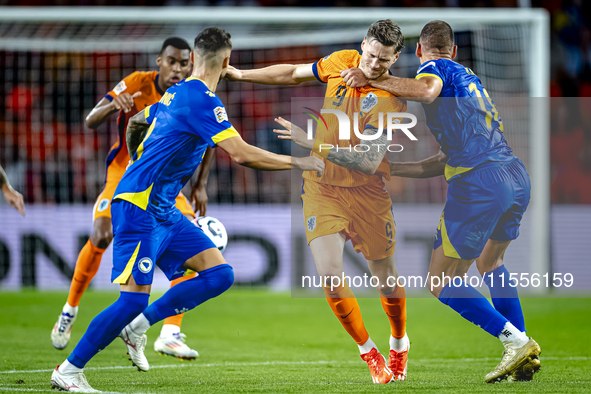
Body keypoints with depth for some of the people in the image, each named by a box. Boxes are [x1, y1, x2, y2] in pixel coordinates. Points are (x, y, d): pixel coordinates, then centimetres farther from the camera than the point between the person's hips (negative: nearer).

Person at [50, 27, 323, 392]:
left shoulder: (177, 93, 13)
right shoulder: (202, 100, -16)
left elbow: (136, 122, 30)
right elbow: (241, 154, -24)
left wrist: (139, 167, 43)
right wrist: (295, 162, -14)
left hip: (164, 211, 9)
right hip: (139, 209, -9)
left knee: (220, 274, 0)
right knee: (134, 299, -13)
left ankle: (138, 325, 6)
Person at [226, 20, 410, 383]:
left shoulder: (391, 100, -18)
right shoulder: (342, 62, -4)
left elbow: (368, 162, -26)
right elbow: (294, 74, 15)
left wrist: (316, 144, -33)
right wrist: (239, 74, 14)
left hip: (367, 192, -3)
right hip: (322, 186, 3)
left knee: (387, 281, 6)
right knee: (330, 274, -14)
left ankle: (399, 345, 37)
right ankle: (369, 353, 5)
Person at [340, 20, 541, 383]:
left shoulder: (435, 67, 7)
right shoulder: (470, 79, 30)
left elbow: (426, 91, -21)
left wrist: (371, 79, -11)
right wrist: (392, 168, 32)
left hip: (479, 183, -8)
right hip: (517, 176, 8)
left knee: (443, 285, 3)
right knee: (490, 262, 31)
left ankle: (516, 340, -10)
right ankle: (526, 353, 20)